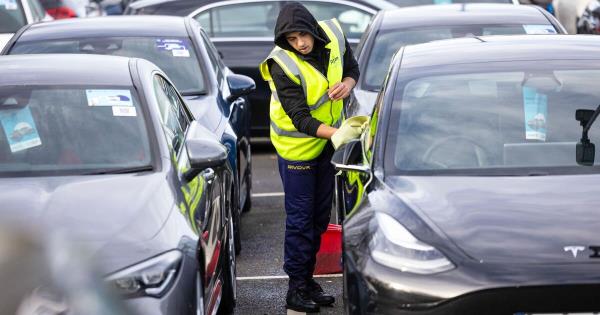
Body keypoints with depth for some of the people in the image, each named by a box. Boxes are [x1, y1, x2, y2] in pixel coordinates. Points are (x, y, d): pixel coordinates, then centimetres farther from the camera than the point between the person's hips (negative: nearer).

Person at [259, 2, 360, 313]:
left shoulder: (334, 34, -12)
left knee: (320, 216, 15)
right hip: (297, 146, -6)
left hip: (327, 142, 6)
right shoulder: (282, 66, -27)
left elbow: (352, 68, 7)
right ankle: (296, 289, 10)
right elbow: (301, 118, -30)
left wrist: (347, 84, -17)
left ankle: (308, 279, 29)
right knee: (300, 218, -1)